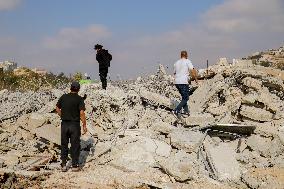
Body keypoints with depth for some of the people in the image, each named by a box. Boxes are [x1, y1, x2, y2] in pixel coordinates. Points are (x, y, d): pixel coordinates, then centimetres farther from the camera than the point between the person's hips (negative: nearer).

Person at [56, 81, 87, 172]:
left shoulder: (63, 97, 2)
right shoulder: (79, 99, -11)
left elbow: (57, 108, 11)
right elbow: (82, 113, -17)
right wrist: (84, 125, -11)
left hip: (64, 124, 3)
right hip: (75, 124, -3)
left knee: (64, 145, 14)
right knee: (75, 145, 7)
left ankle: (63, 165, 14)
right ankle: (75, 165, 11)